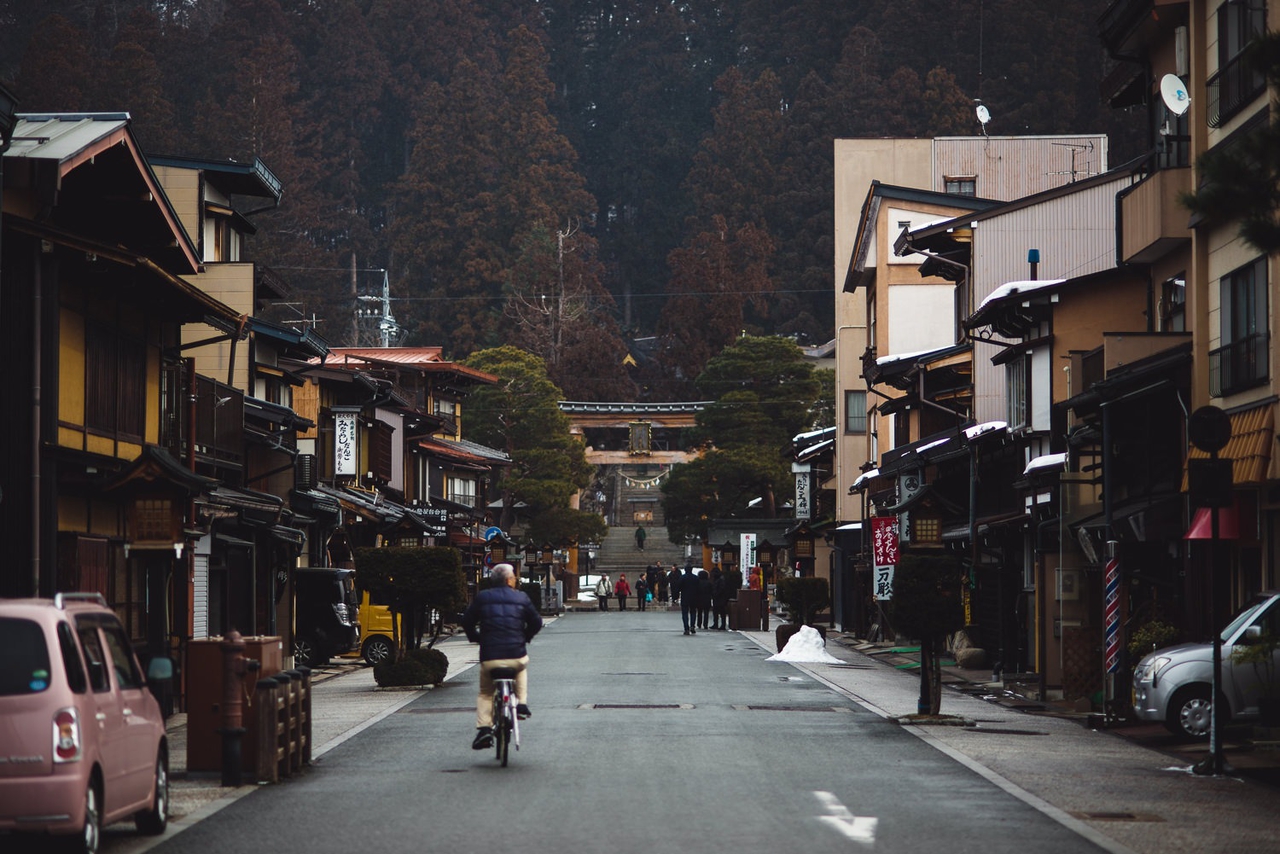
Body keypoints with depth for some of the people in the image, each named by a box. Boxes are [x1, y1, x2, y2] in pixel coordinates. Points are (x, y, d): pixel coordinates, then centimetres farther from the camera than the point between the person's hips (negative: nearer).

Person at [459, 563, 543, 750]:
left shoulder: (481, 597, 7)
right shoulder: (521, 597, 6)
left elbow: (467, 622, 9)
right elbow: (536, 622, 8)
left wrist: (475, 638, 27)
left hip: (489, 657, 0)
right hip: (516, 655, 0)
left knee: (485, 694, 18)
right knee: (522, 666, 37)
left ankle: (484, 727, -2)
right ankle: (522, 703, 21)